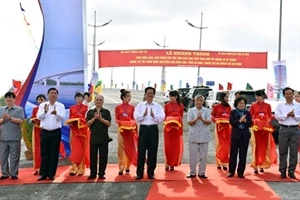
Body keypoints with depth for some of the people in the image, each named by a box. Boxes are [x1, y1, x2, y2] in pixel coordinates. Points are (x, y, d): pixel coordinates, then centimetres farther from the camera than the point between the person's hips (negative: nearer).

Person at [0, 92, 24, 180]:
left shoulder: (19, 109, 3)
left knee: (14, 156, 0)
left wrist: (10, 118, -16)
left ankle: (14, 174, 8)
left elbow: (21, 121, -9)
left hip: (14, 138, -3)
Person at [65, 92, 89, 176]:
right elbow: (69, 119, 13)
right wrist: (70, 123, -7)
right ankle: (74, 168, -1)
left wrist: (82, 121, -18)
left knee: (82, 149, 0)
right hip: (74, 130, 2)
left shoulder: (86, 107, 4)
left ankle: (81, 169, 6)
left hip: (83, 130, -2)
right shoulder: (72, 108, 12)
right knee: (75, 149, -2)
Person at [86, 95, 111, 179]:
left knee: (103, 156, 2)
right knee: (93, 156, 4)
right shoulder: (90, 112, 8)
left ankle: (101, 174, 12)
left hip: (104, 138, -1)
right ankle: (93, 174, 13)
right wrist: (94, 118, -16)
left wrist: (101, 118, -16)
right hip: (93, 137, 1)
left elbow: (109, 124, -5)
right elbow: (88, 124, -2)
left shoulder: (106, 112, 5)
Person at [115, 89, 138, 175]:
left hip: (130, 129, 2)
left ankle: (127, 166, 19)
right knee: (121, 148, -2)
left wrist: (132, 123, -10)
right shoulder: (118, 107, 2)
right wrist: (119, 123, -18)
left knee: (130, 148, 5)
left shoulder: (132, 107, 5)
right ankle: (121, 168, 2)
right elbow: (116, 119, 1)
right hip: (121, 129, -2)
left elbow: (133, 118, 8)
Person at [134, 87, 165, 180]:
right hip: (143, 129, 0)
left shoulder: (158, 106, 6)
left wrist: (153, 115, -20)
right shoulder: (140, 105, 6)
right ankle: (139, 173, 7)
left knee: (153, 152, 4)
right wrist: (144, 114, -20)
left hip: (153, 129, 1)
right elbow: (136, 117, -4)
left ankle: (150, 173, 16)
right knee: (141, 151, 0)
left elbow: (161, 118, -5)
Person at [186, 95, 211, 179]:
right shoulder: (191, 110, 4)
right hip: (193, 135, 0)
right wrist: (196, 119, -24)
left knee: (203, 155, 4)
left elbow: (209, 122, -7)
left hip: (204, 136, 1)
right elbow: (189, 122, -6)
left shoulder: (207, 110, 5)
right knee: (193, 155, 3)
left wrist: (202, 119, -26)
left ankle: (201, 173, 14)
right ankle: (192, 172, 14)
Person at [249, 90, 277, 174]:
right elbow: (250, 117, 4)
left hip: (265, 127, 2)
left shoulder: (267, 105, 5)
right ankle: (255, 166, -2)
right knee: (256, 147, -3)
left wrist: (268, 121, -8)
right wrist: (253, 121, -13)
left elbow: (270, 116, 10)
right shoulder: (253, 105, 2)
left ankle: (262, 165, 16)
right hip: (256, 127, -1)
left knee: (264, 147, 5)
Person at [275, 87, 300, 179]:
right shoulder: (280, 105, 6)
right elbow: (277, 116, -6)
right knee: (283, 151, 3)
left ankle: (291, 171, 10)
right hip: (284, 129, 0)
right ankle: (283, 171, 10)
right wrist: (287, 115, -16)